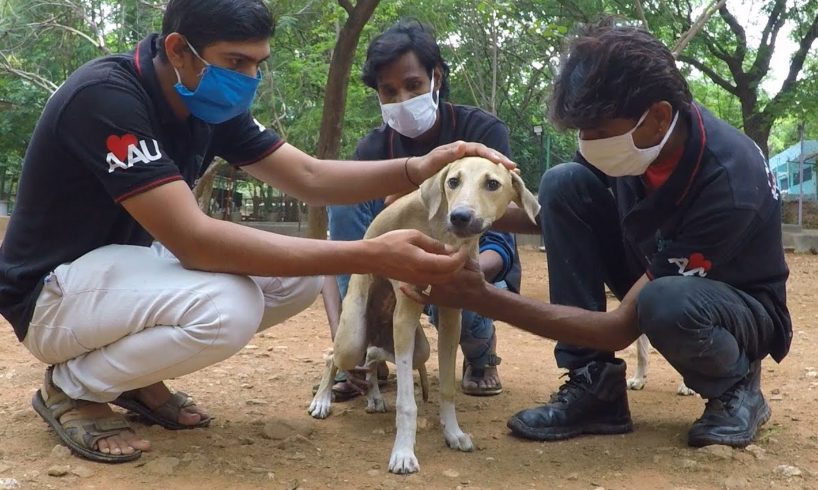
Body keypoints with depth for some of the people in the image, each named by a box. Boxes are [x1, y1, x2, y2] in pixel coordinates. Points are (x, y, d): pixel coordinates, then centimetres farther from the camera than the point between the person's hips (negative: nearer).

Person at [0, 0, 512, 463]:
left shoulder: (209, 104, -4)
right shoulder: (106, 97, -29)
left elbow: (309, 177, -4)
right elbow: (194, 241, -37)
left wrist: (420, 168, -22)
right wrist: (370, 256, -41)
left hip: (131, 263, 8)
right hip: (54, 290, -8)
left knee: (303, 271, -7)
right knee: (225, 307, -35)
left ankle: (137, 373, 7)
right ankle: (71, 387, -6)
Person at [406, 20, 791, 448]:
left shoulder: (729, 183, -36)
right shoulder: (634, 132, -18)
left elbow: (622, 328, -33)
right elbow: (552, 209, -2)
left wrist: (483, 299, -38)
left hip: (742, 302, -6)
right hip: (653, 272, 6)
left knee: (666, 304, -42)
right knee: (563, 184, -19)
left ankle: (737, 384, -5)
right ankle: (595, 388, -13)